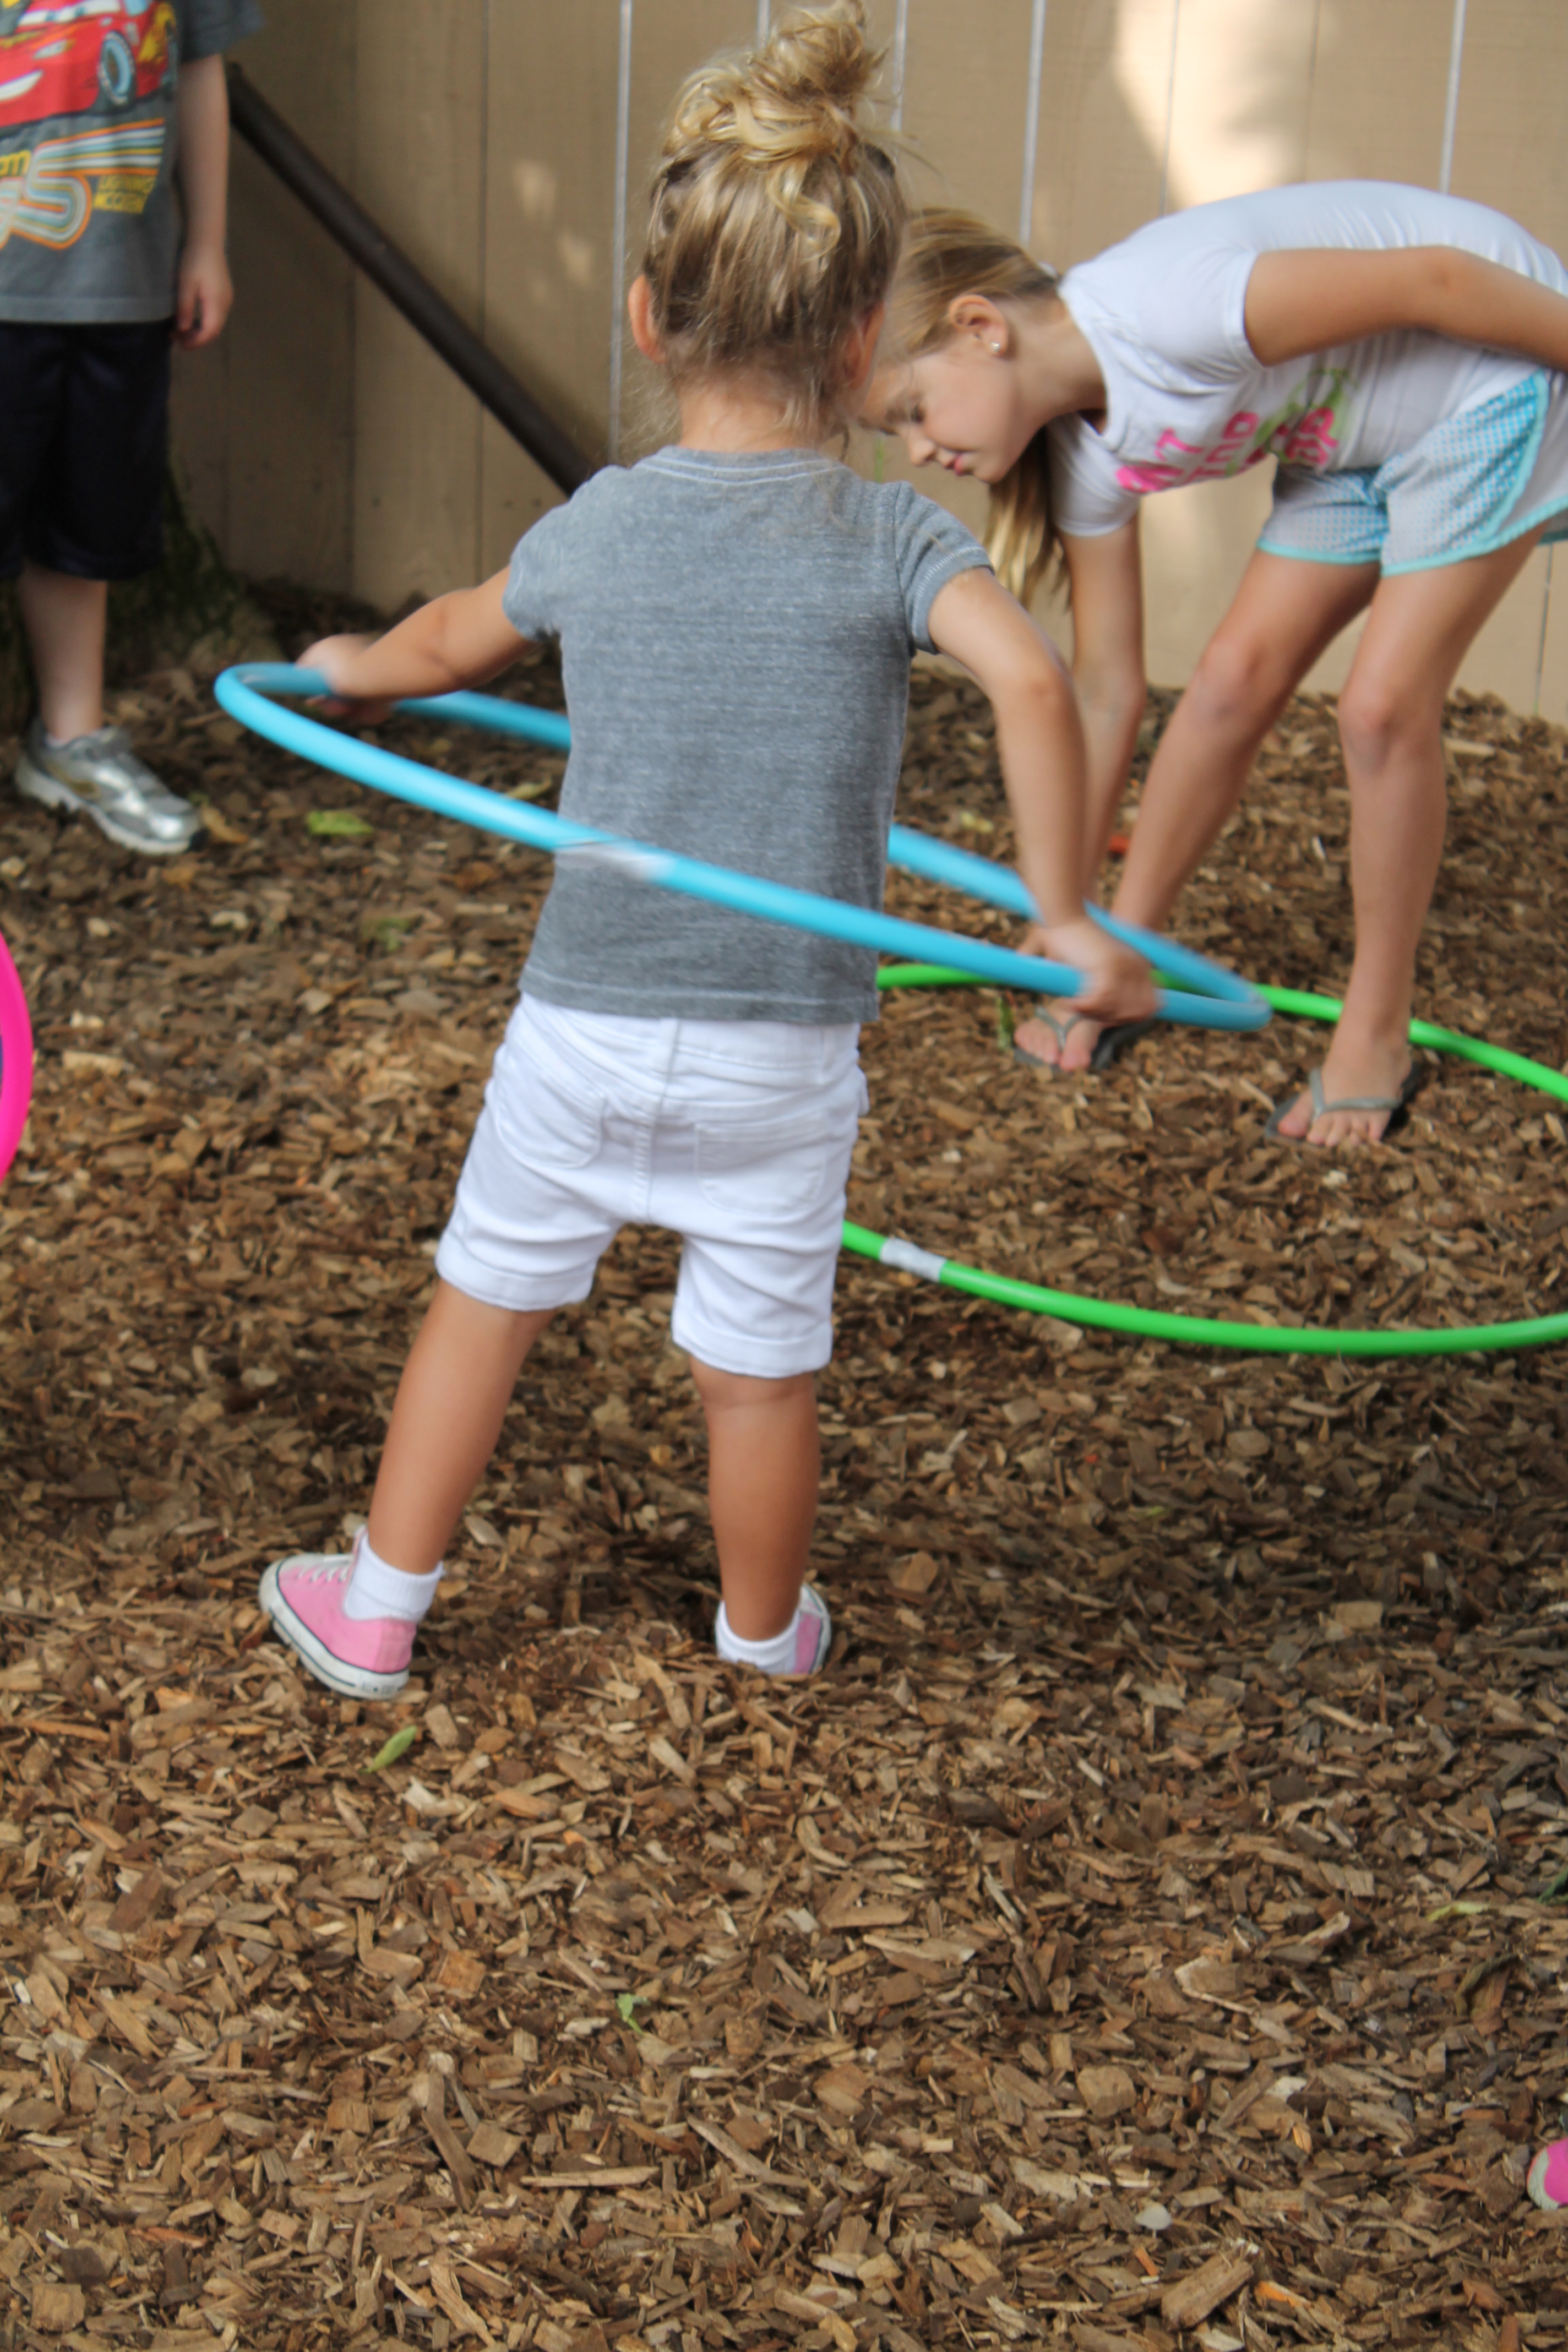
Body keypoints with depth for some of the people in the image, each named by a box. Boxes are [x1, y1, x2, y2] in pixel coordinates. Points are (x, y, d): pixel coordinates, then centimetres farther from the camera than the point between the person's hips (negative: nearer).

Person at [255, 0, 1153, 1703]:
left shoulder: (597, 525, 1)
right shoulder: (890, 537, -9)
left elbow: (447, 641, 19)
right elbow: (1030, 681, -26)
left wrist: (356, 668, 42)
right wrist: (1065, 920, -19)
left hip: (582, 1020, 2)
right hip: (782, 1052, -2)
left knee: (487, 1304, 19)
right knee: (759, 1369, 14)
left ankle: (374, 1617, 30)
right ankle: (764, 1643, 35)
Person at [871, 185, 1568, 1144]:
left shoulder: (1170, 309, -34)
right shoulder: (1088, 453, -8)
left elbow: (1433, 278, -27)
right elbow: (1106, 691, 1)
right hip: (1359, 426, 7)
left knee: (1384, 705, -13)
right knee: (1236, 675, 1)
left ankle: (1377, 1041, 3)